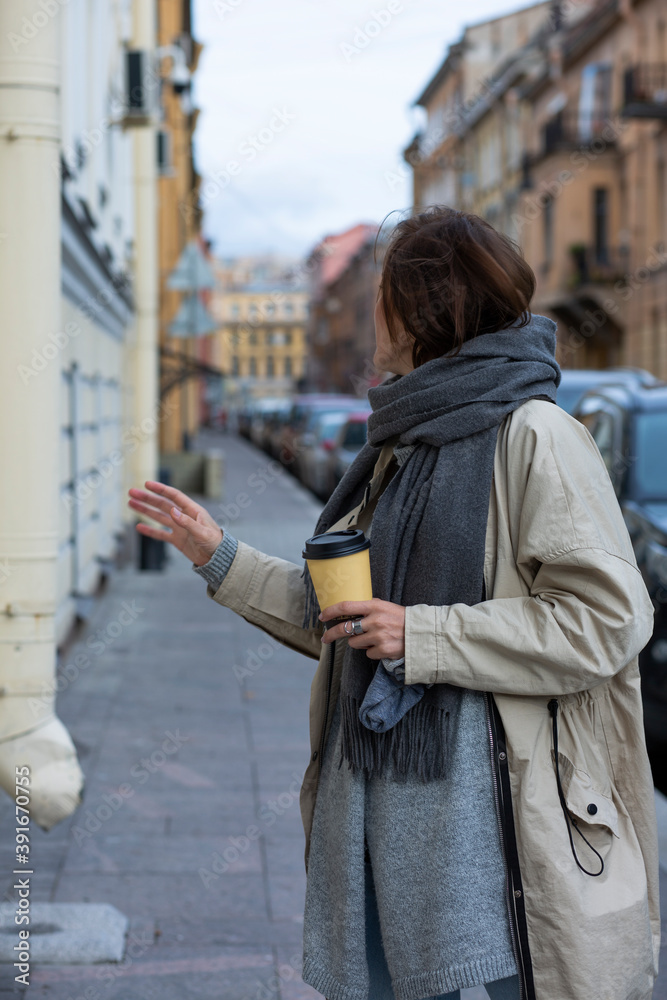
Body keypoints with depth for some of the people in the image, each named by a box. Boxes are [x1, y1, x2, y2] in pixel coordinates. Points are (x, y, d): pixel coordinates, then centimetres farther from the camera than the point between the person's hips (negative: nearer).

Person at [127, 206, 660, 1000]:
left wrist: (423, 637, -18)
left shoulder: (533, 436, -10)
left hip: (489, 813, -8)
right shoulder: (399, 445, 18)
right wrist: (222, 560, 18)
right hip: (378, 797, 8)